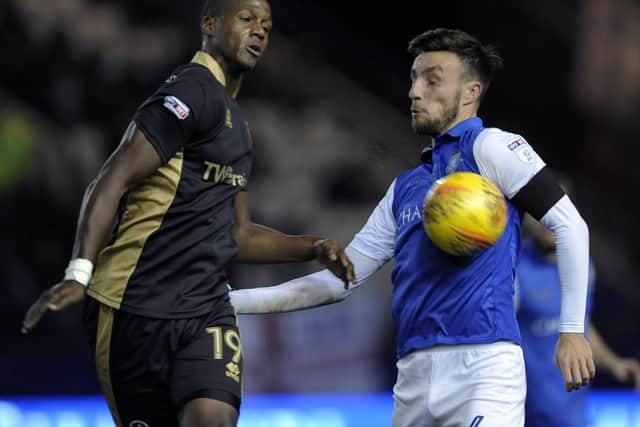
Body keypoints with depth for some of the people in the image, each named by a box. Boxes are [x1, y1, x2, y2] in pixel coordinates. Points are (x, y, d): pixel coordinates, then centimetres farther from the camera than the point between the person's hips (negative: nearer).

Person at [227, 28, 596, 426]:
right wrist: (232, 301, 18)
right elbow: (338, 281, 24)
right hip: (414, 376, 7)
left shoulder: (489, 147, 2)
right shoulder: (406, 186, 23)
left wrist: (573, 330, -9)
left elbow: (569, 226, -2)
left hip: (482, 363, -7)